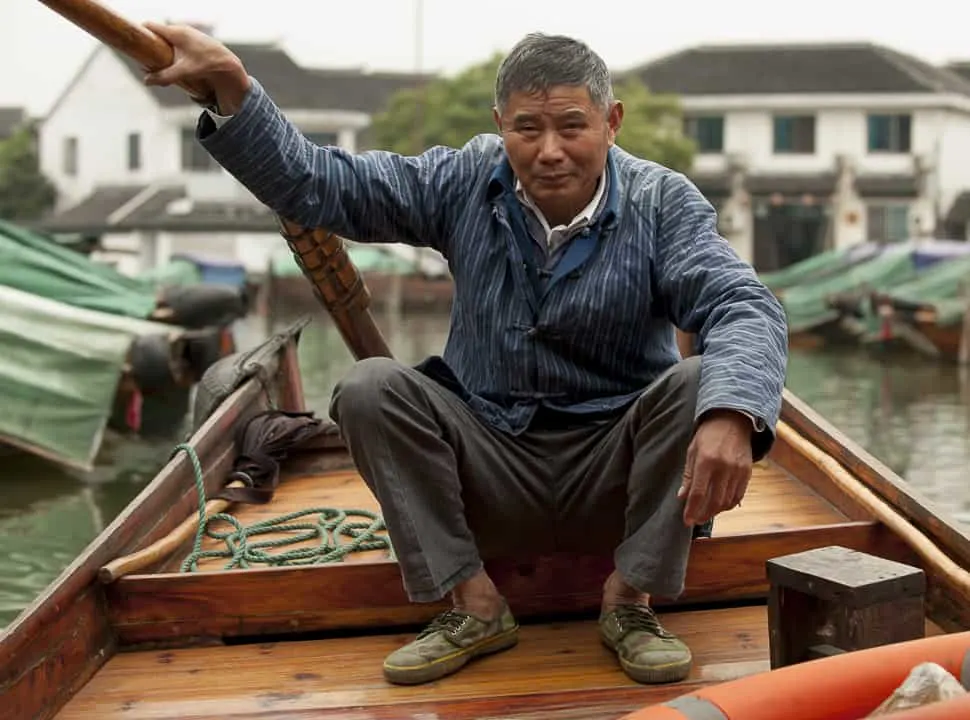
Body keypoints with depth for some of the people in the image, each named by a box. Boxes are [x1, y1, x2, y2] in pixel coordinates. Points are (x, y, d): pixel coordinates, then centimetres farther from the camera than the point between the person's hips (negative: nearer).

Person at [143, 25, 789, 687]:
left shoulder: (663, 202, -8)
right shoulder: (466, 182, -2)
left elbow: (743, 307, -24)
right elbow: (315, 186, -7)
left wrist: (732, 415, -45)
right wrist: (228, 83, -20)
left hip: (614, 475, -1)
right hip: (491, 469, 2)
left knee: (701, 383, -27)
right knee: (370, 387, -19)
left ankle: (630, 597, -14)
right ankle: (474, 604, -15)